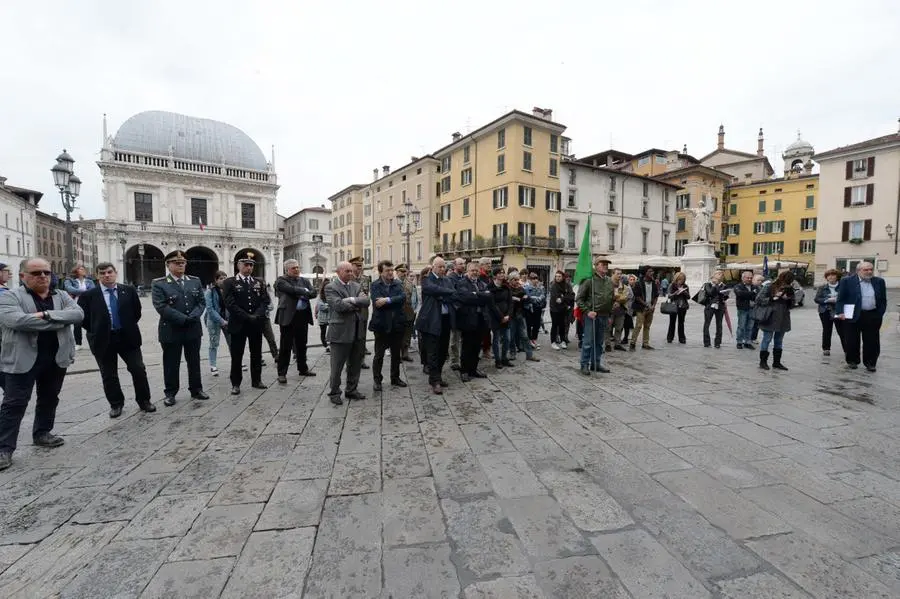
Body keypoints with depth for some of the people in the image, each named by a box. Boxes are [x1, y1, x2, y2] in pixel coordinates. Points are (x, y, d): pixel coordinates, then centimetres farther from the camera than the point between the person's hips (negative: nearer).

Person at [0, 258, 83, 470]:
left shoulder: (61, 296, 8)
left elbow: (78, 314, -8)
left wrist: (46, 314, -21)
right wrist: (61, 321, -18)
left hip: (56, 358, 5)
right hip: (23, 359, -4)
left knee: (49, 398, 16)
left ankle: (42, 433, 32)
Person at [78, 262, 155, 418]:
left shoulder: (129, 291, 0)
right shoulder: (88, 295, -4)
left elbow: (137, 311, 9)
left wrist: (129, 327, 5)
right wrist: (97, 331, 1)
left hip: (128, 337, 1)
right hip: (103, 340, 0)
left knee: (139, 370, 3)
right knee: (109, 376, 10)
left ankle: (144, 401, 17)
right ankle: (116, 404, 25)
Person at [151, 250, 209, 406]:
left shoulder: (195, 281, 7)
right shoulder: (158, 284, -6)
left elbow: (202, 302, 3)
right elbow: (161, 307, -16)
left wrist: (193, 317, -15)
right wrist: (183, 319, -20)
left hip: (193, 329, 4)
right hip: (171, 330, -3)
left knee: (194, 362, 13)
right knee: (171, 364, 7)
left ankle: (196, 389, 25)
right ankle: (170, 393, 21)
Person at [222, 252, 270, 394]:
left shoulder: (258, 282, 10)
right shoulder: (229, 282, -1)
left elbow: (265, 301, 2)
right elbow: (229, 303, -12)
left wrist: (257, 315, -14)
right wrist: (247, 317, -17)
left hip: (256, 324, 4)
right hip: (238, 324, -3)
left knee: (256, 354, 11)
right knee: (236, 355, 3)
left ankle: (256, 380, 23)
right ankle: (236, 383, 12)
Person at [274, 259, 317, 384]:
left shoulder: (304, 280, 15)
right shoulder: (281, 280, -2)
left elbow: (313, 293, 3)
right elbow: (291, 289, -19)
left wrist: (303, 295, -14)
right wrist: (305, 291, -6)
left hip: (303, 316, 5)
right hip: (288, 317, -5)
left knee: (302, 345, 15)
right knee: (286, 346, -1)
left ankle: (303, 369, 29)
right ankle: (282, 373, 7)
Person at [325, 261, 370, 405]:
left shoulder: (356, 286, 12)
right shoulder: (331, 287, -6)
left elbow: (366, 301, -3)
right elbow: (338, 305, -20)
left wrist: (352, 300, -17)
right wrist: (357, 305, -11)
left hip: (357, 331, 6)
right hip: (340, 332, -6)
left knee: (355, 364, 15)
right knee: (337, 366, 4)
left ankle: (351, 390, 29)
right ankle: (334, 393, 19)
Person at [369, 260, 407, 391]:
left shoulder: (397, 284, 5)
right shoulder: (375, 285, -6)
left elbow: (403, 297, -12)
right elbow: (377, 303, -20)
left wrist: (388, 300, -22)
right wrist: (395, 302, -15)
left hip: (397, 324, 4)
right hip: (381, 324, -4)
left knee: (396, 353, 14)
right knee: (379, 354, 6)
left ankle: (395, 378, 30)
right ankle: (377, 380, 21)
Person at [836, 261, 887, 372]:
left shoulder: (879, 282, 7)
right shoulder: (847, 281, -4)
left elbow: (883, 300, 11)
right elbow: (840, 299, -5)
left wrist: (880, 315, 3)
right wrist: (840, 312, -15)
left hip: (872, 317, 3)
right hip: (852, 316, -3)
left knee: (872, 342, 6)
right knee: (851, 341, 6)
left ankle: (870, 363, 17)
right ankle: (852, 361, 20)